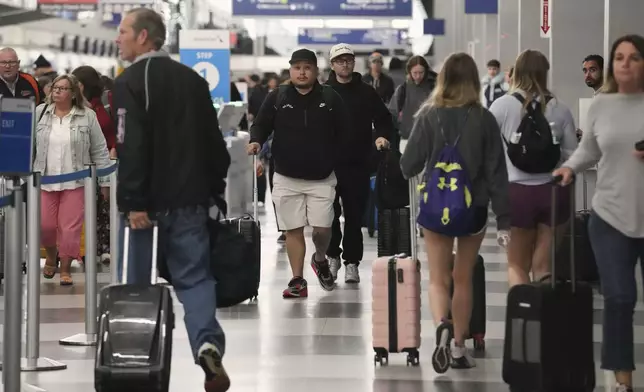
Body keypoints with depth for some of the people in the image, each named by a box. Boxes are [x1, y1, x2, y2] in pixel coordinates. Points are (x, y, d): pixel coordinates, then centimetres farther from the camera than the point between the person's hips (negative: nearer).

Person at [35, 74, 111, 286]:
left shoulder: (87, 116, -3)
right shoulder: (40, 113, 4)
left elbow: (99, 150, 1)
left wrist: (104, 181, 1)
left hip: (75, 182, -2)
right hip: (44, 180, 2)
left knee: (70, 227, -1)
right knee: (45, 225, 2)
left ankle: (66, 269, 14)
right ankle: (51, 255, 32)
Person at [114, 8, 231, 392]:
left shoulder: (130, 83, -9)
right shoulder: (193, 80, 10)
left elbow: (132, 148, -18)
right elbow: (214, 141, 13)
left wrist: (134, 202, -19)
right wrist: (215, 190, 19)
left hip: (149, 201, -5)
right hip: (191, 199, 5)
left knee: (138, 280, 6)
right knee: (194, 275, 4)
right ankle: (208, 343, -17)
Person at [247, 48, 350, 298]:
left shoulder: (330, 98, 1)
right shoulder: (277, 98, 2)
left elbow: (344, 132, 5)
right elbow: (261, 125, 5)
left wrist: (332, 159, -3)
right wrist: (256, 141, -16)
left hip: (321, 177, -1)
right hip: (287, 177, 1)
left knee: (322, 228, -5)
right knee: (293, 229, 2)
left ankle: (320, 260, 27)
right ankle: (297, 281, 9)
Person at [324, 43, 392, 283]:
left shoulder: (367, 93, 7)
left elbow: (384, 120, 13)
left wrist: (382, 136, -7)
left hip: (358, 164, 1)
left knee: (354, 215, 2)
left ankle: (351, 262, 11)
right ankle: (333, 255, 18)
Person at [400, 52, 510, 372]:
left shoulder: (429, 116, -8)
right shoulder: (484, 119, -6)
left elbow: (409, 165, -5)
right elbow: (496, 171, -6)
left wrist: (406, 170, 19)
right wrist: (503, 217, -3)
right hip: (474, 208, 1)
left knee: (438, 278, 6)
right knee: (463, 279, 16)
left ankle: (442, 326, -23)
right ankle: (459, 348, 19)